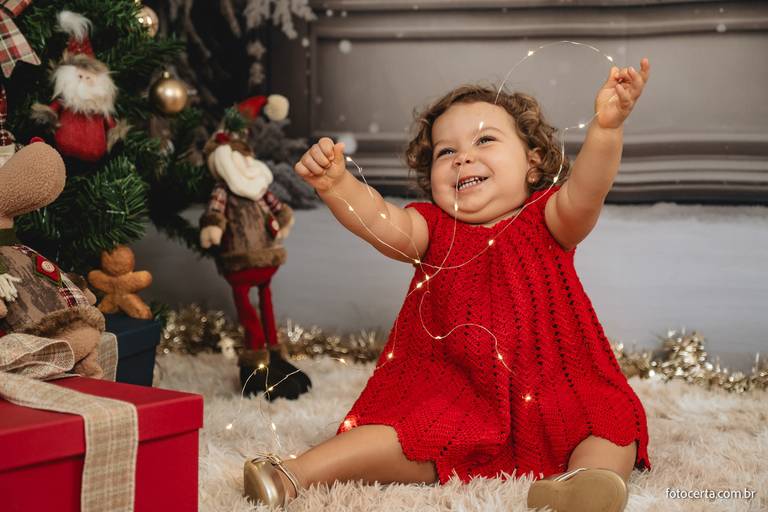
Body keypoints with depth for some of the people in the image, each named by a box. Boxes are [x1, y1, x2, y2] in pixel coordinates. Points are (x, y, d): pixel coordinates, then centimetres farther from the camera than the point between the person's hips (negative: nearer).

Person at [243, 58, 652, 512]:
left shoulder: (548, 221, -1)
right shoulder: (433, 228, 4)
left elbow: (584, 191, -23)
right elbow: (381, 222, -16)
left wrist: (606, 128, -43)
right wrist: (337, 185, -38)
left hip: (551, 401, 0)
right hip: (450, 402, 0)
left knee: (615, 427, -22)